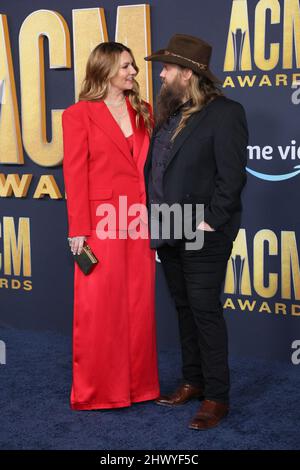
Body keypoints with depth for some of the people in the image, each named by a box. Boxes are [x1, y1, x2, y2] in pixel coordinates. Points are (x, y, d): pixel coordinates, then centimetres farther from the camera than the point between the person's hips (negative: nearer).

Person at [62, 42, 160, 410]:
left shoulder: (143, 112, 14)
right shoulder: (79, 114, -1)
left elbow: (152, 165, 12)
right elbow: (75, 174, -5)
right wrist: (78, 230, -10)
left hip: (140, 221, 5)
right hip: (101, 222, -5)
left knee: (139, 305, 10)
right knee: (99, 307, 2)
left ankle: (137, 382, 23)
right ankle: (95, 390, 16)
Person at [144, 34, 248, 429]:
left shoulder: (225, 113, -10)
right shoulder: (169, 114, 13)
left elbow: (232, 175, -15)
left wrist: (210, 222, -17)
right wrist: (155, 219, 9)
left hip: (203, 236, -8)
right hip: (169, 234, 8)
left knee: (205, 312, -2)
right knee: (184, 309, 15)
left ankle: (217, 397, 8)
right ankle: (193, 381, 28)